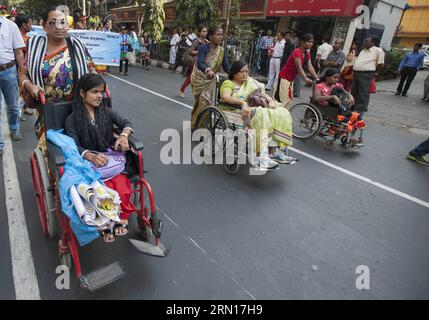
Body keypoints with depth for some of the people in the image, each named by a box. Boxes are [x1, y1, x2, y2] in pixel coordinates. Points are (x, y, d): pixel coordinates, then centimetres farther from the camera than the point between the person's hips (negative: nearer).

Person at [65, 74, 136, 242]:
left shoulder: (106, 112, 12)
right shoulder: (72, 119, 3)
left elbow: (126, 123, 5)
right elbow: (74, 147, -6)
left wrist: (124, 135, -19)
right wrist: (91, 156, -27)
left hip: (111, 159, 2)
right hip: (88, 164, -2)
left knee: (122, 188, -25)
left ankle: (121, 217, 3)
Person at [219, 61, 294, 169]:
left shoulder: (250, 81, 30)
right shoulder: (228, 83, 11)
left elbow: (263, 94, 24)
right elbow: (225, 97, -12)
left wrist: (271, 101, 0)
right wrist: (242, 102, -28)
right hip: (238, 111, -6)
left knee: (282, 113, -20)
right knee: (261, 114, -38)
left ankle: (275, 150, -29)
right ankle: (262, 155, -43)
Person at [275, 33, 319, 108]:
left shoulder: (308, 53, 4)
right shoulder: (297, 52, -21)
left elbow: (310, 67, -6)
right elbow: (299, 67, -33)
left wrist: (317, 79, -18)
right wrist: (306, 79, -46)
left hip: (291, 79, 10)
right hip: (284, 77, -9)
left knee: (289, 100, 14)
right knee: (282, 101, -12)